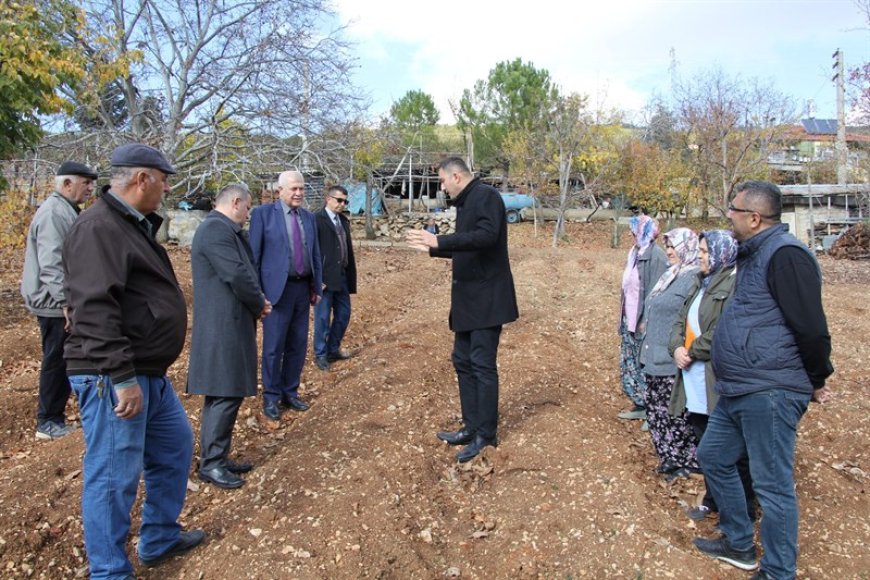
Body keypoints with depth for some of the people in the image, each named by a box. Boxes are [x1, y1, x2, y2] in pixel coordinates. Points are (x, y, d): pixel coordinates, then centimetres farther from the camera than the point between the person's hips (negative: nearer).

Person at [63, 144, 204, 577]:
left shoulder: (134, 224, 16)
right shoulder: (98, 227, -17)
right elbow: (94, 310, -26)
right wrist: (122, 378, -26)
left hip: (148, 373, 11)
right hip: (112, 378, -11)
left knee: (175, 446, 20)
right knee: (113, 476, 0)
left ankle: (160, 538, 37)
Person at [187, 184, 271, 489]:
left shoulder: (225, 230, 17)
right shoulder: (216, 229, -16)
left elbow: (246, 270, 18)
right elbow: (237, 275, -21)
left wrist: (258, 301, 2)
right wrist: (260, 304, -6)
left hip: (231, 325, 11)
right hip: (222, 328, -11)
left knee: (228, 394, 15)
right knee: (224, 395, -4)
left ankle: (218, 457, 26)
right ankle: (210, 463, 8)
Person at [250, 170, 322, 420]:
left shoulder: (309, 217, 11)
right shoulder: (263, 213, -4)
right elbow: (254, 255, -5)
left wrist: (317, 287, 12)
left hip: (303, 288, 5)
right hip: (277, 288, -5)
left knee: (298, 345, 12)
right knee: (274, 347, 3)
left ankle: (290, 393, 27)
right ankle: (271, 397, 19)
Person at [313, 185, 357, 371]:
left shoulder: (343, 221, 13)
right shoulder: (316, 219, -10)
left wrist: (350, 276, 13)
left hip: (342, 276, 7)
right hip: (325, 278, -7)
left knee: (343, 314, 14)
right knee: (323, 318, 3)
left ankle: (333, 350, 30)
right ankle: (320, 354, 18)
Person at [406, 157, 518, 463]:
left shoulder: (486, 196, -11)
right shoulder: (465, 203, 16)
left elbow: (486, 236, -28)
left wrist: (440, 240, -27)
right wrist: (432, 248, 21)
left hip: (486, 297, -10)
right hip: (468, 298, 10)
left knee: (482, 365, -4)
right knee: (463, 361, 13)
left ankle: (486, 435, 8)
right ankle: (472, 427, 23)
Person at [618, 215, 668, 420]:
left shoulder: (655, 256, -15)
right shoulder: (636, 253, 11)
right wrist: (625, 319, 14)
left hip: (644, 321, -9)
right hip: (631, 320, 9)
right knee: (630, 364, 14)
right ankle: (641, 405, 26)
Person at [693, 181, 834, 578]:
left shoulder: (784, 254, -16)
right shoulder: (754, 254, 16)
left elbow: (811, 326, -18)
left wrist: (817, 381, -7)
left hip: (769, 393, -11)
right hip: (738, 392, 11)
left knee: (773, 485, 1)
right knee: (713, 456, 20)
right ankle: (738, 544, 36)